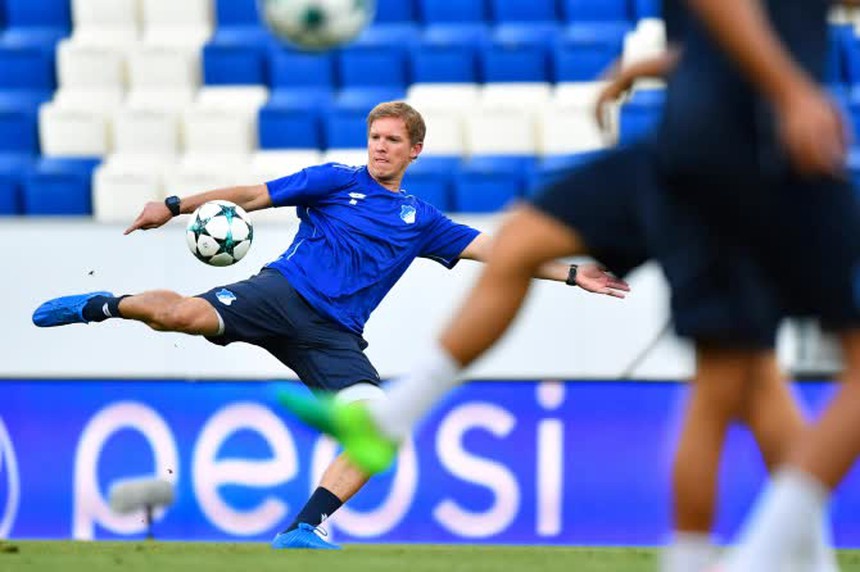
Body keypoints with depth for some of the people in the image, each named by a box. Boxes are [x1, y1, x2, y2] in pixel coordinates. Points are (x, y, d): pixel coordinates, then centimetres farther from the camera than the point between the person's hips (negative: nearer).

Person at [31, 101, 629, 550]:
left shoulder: (421, 220, 19)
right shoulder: (337, 181, 9)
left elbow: (494, 251, 17)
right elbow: (253, 196, 6)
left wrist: (570, 274, 9)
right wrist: (176, 206, -1)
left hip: (331, 334, 4)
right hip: (283, 292, -4)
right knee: (184, 314, -30)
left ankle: (302, 529, -13)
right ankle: (105, 305, 2)